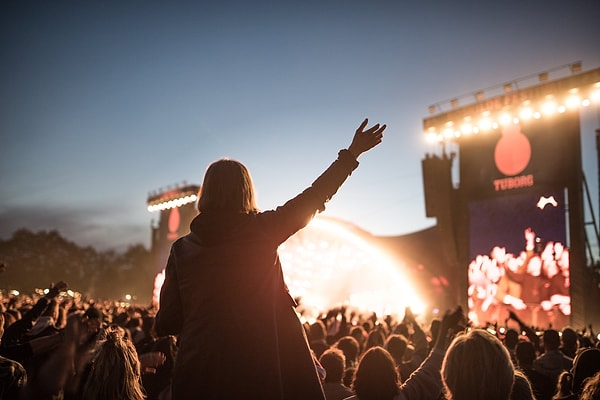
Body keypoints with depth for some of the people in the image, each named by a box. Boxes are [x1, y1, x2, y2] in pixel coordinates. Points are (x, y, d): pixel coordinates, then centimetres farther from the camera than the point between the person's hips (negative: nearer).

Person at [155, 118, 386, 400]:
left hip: (199, 370, 2)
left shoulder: (181, 249, 1)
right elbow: (313, 198, 4)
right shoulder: (261, 230, -4)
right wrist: (352, 153, 13)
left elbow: (166, 324, 3)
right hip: (259, 367, -2)